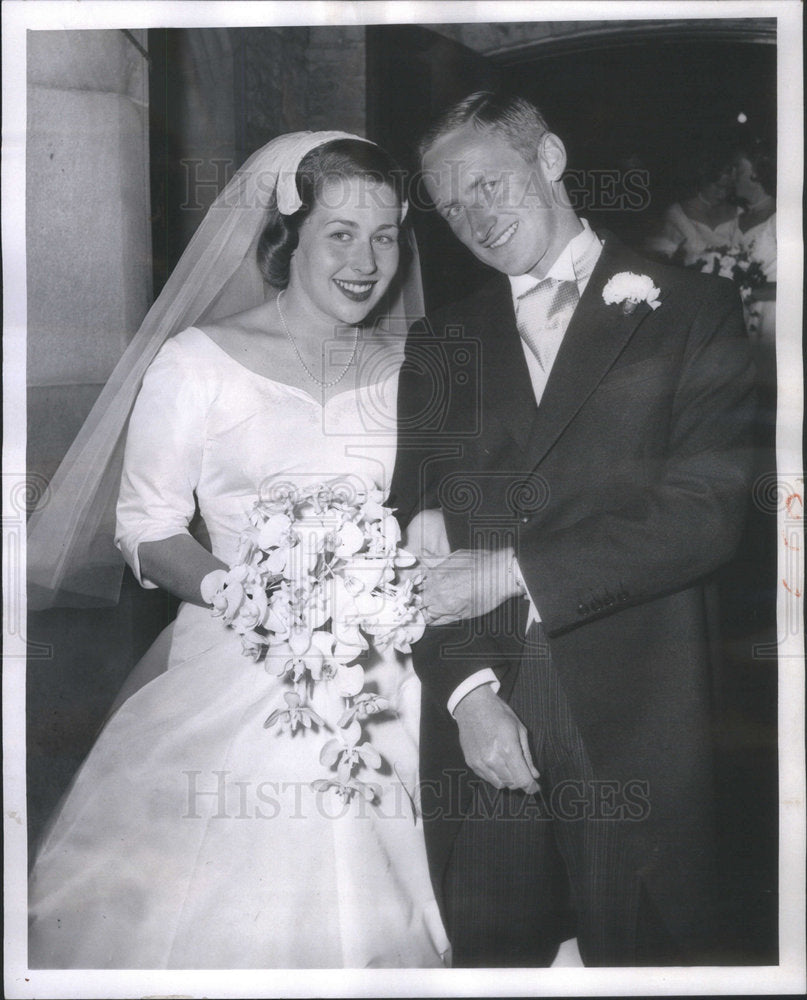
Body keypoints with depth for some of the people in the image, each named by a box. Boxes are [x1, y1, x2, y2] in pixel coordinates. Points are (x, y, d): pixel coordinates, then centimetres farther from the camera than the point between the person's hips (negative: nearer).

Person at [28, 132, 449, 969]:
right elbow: (146, 530, -2)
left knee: (373, 916, 7)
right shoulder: (199, 361, -4)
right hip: (242, 681, -3)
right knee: (224, 916, -2)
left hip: (390, 677, 3)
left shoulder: (412, 366, 8)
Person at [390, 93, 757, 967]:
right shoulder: (439, 348, 13)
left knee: (643, 950, 7)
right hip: (474, 723, 3)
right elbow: (414, 534, 6)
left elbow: (706, 511, -9)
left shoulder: (691, 311, 2)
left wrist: (512, 569, -14)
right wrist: (468, 689, -8)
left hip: (635, 729, -2)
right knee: (491, 952, 10)